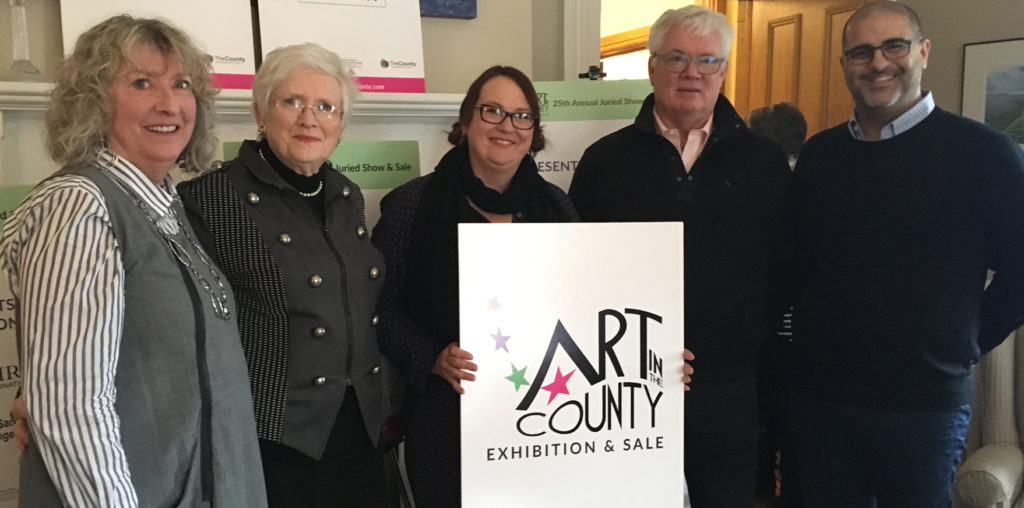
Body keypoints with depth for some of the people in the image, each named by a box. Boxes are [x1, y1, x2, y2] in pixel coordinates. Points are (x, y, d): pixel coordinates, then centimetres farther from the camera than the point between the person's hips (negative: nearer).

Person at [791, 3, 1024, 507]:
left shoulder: (983, 154, -8)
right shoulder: (817, 155, 4)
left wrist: (961, 346, -1)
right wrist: (808, 344, 5)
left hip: (924, 403, -3)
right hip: (819, 396, 4)